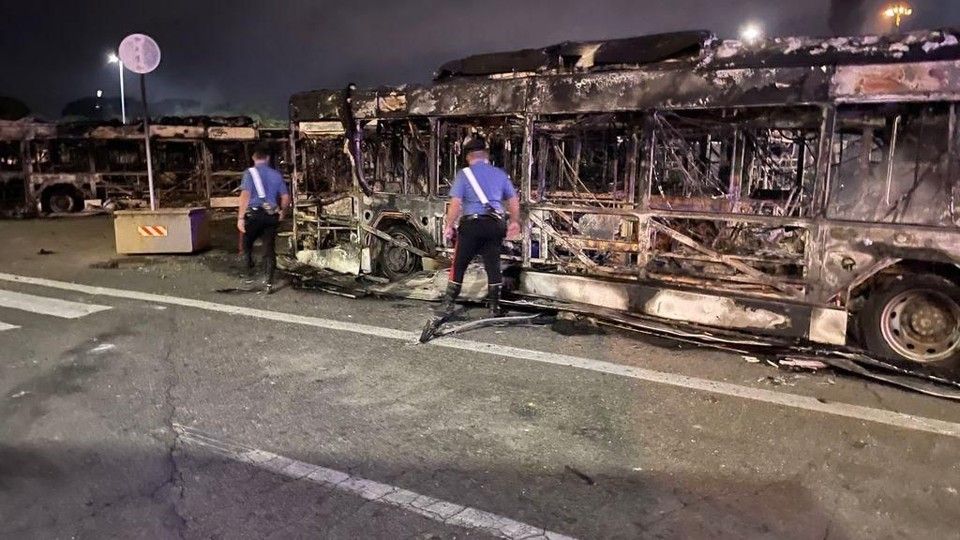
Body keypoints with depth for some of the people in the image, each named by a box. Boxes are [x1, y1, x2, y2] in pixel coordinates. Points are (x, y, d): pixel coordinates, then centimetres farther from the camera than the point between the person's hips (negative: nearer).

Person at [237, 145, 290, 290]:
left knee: (247, 243, 20)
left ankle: (249, 270, 20)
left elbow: (245, 195, -14)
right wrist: (282, 212, 26)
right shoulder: (276, 174, 10)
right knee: (269, 247, 3)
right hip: (271, 216, 3)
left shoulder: (250, 172, -2)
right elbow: (286, 198, 9)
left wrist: (240, 217, -14)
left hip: (254, 214, -3)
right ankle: (269, 280, -2)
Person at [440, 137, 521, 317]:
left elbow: (455, 203, -12)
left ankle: (448, 305, 12)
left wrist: (449, 226, -2)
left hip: (471, 224, -3)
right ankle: (494, 307, 16)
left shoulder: (464, 174, -3)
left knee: (459, 265, 6)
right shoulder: (500, 174, 9)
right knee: (493, 266, 10)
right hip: (495, 225, 4)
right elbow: (514, 200, 13)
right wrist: (515, 222, 26)